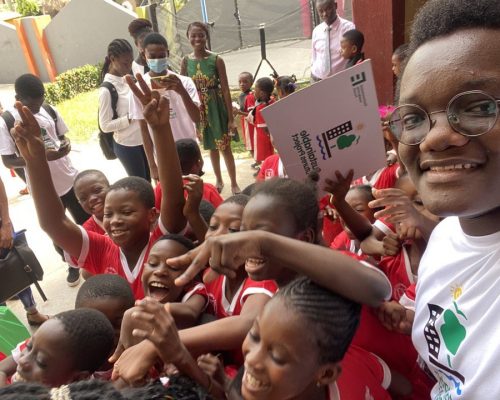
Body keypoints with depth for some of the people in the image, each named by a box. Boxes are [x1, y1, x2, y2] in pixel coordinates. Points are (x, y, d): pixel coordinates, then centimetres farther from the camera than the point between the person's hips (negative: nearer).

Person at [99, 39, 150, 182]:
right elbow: (105, 125, -18)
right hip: (126, 145, -7)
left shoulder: (127, 79, 2)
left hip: (143, 139, 7)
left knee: (148, 181, 19)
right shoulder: (106, 90, -18)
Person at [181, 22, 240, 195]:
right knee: (211, 147, 16)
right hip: (198, 108, 3)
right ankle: (219, 180, 34)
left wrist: (231, 118, -10)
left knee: (225, 147, 3)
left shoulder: (216, 60, -9)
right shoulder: (186, 61, -2)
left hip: (216, 107, -3)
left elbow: (225, 90, -9)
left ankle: (234, 183, 18)